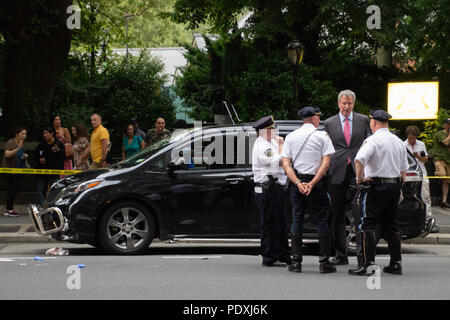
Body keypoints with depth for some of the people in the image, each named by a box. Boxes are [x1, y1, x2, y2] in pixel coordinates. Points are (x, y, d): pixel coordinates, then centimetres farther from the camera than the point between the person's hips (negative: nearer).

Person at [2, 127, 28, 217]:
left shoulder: (21, 144, 13)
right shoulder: (10, 143, -12)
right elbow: (7, 154, -26)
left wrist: (25, 156, 3)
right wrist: (18, 148, -31)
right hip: (9, 169, -9)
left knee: (15, 189, 7)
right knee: (12, 189, -11)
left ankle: (9, 209, 12)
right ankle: (9, 209, -8)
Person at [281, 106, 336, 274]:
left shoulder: (291, 136, 7)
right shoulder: (322, 136, -1)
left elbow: (286, 163, -2)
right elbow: (326, 163, -10)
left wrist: (298, 183, -10)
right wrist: (311, 184, -12)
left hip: (297, 181, 3)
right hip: (316, 182, -3)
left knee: (297, 220, 8)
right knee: (322, 221, 3)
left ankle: (296, 261, 4)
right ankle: (324, 262, 0)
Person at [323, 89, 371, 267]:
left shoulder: (363, 120, 9)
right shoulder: (329, 123, 10)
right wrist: (326, 171, 4)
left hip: (358, 172, -2)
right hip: (337, 173, 2)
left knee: (360, 214, -8)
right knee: (337, 216, 6)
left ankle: (362, 254, -6)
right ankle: (340, 255, 14)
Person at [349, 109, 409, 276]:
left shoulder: (373, 140, -10)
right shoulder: (399, 142, 13)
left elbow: (359, 159, -26)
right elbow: (404, 170, 18)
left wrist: (360, 178, -14)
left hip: (376, 186, -7)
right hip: (395, 186, 7)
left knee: (369, 225, -6)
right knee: (391, 224, 13)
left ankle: (368, 263, -12)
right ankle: (396, 263, 13)